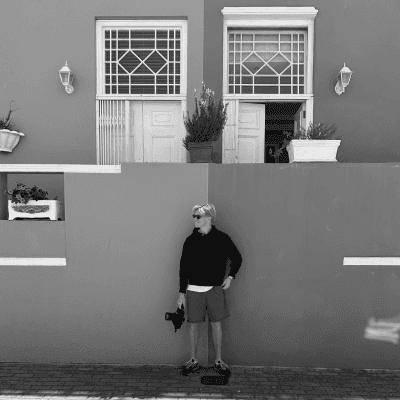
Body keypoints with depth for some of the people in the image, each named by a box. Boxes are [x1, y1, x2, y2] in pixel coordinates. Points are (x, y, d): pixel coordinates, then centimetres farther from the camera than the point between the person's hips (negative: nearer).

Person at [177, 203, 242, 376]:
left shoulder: (222, 238, -5)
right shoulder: (190, 240, -1)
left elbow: (237, 258, 8)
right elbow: (183, 267, 2)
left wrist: (230, 277, -2)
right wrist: (182, 293, 1)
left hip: (215, 288, -1)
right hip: (194, 289, 1)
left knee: (216, 324, 8)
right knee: (194, 324, 8)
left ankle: (218, 360, 27)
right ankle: (193, 360, 27)